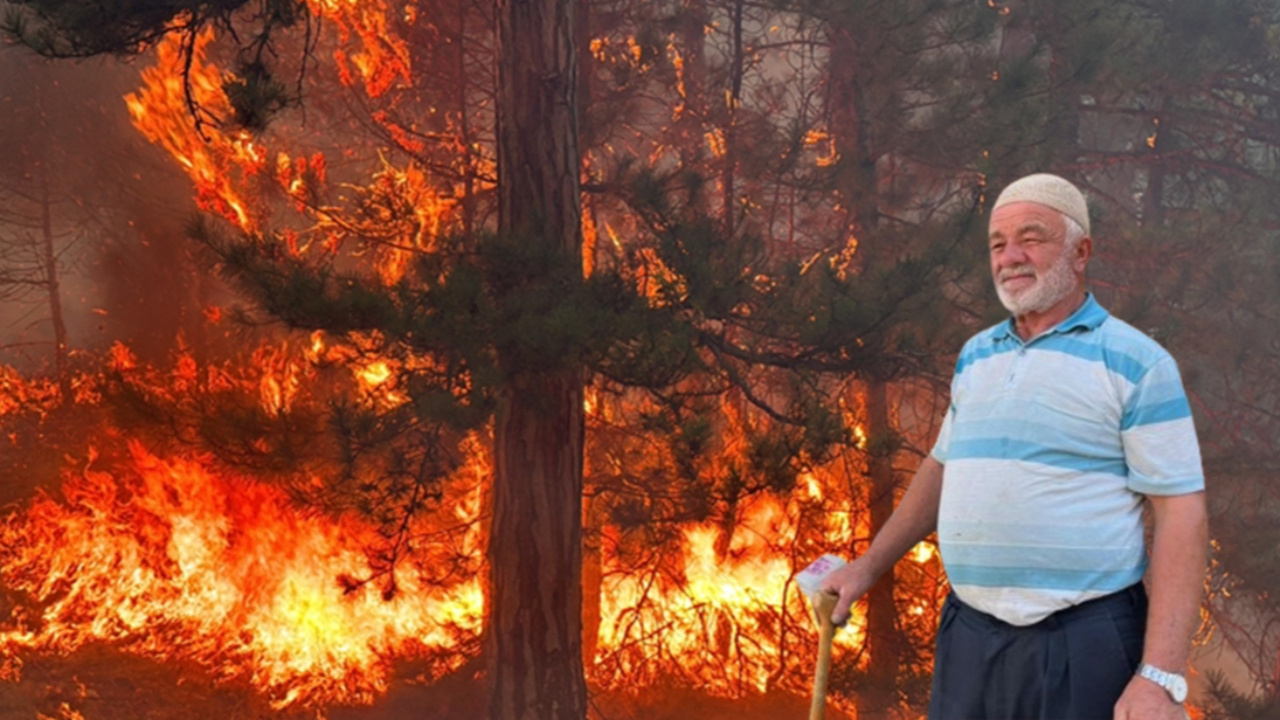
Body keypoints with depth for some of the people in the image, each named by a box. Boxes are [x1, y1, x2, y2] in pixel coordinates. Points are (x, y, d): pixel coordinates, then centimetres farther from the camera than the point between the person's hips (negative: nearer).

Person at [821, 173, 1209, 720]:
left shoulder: (1136, 363, -7)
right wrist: (868, 567, 20)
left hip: (1084, 645, -5)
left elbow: (1181, 512, -11)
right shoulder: (975, 356, 12)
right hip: (968, 635, 5)